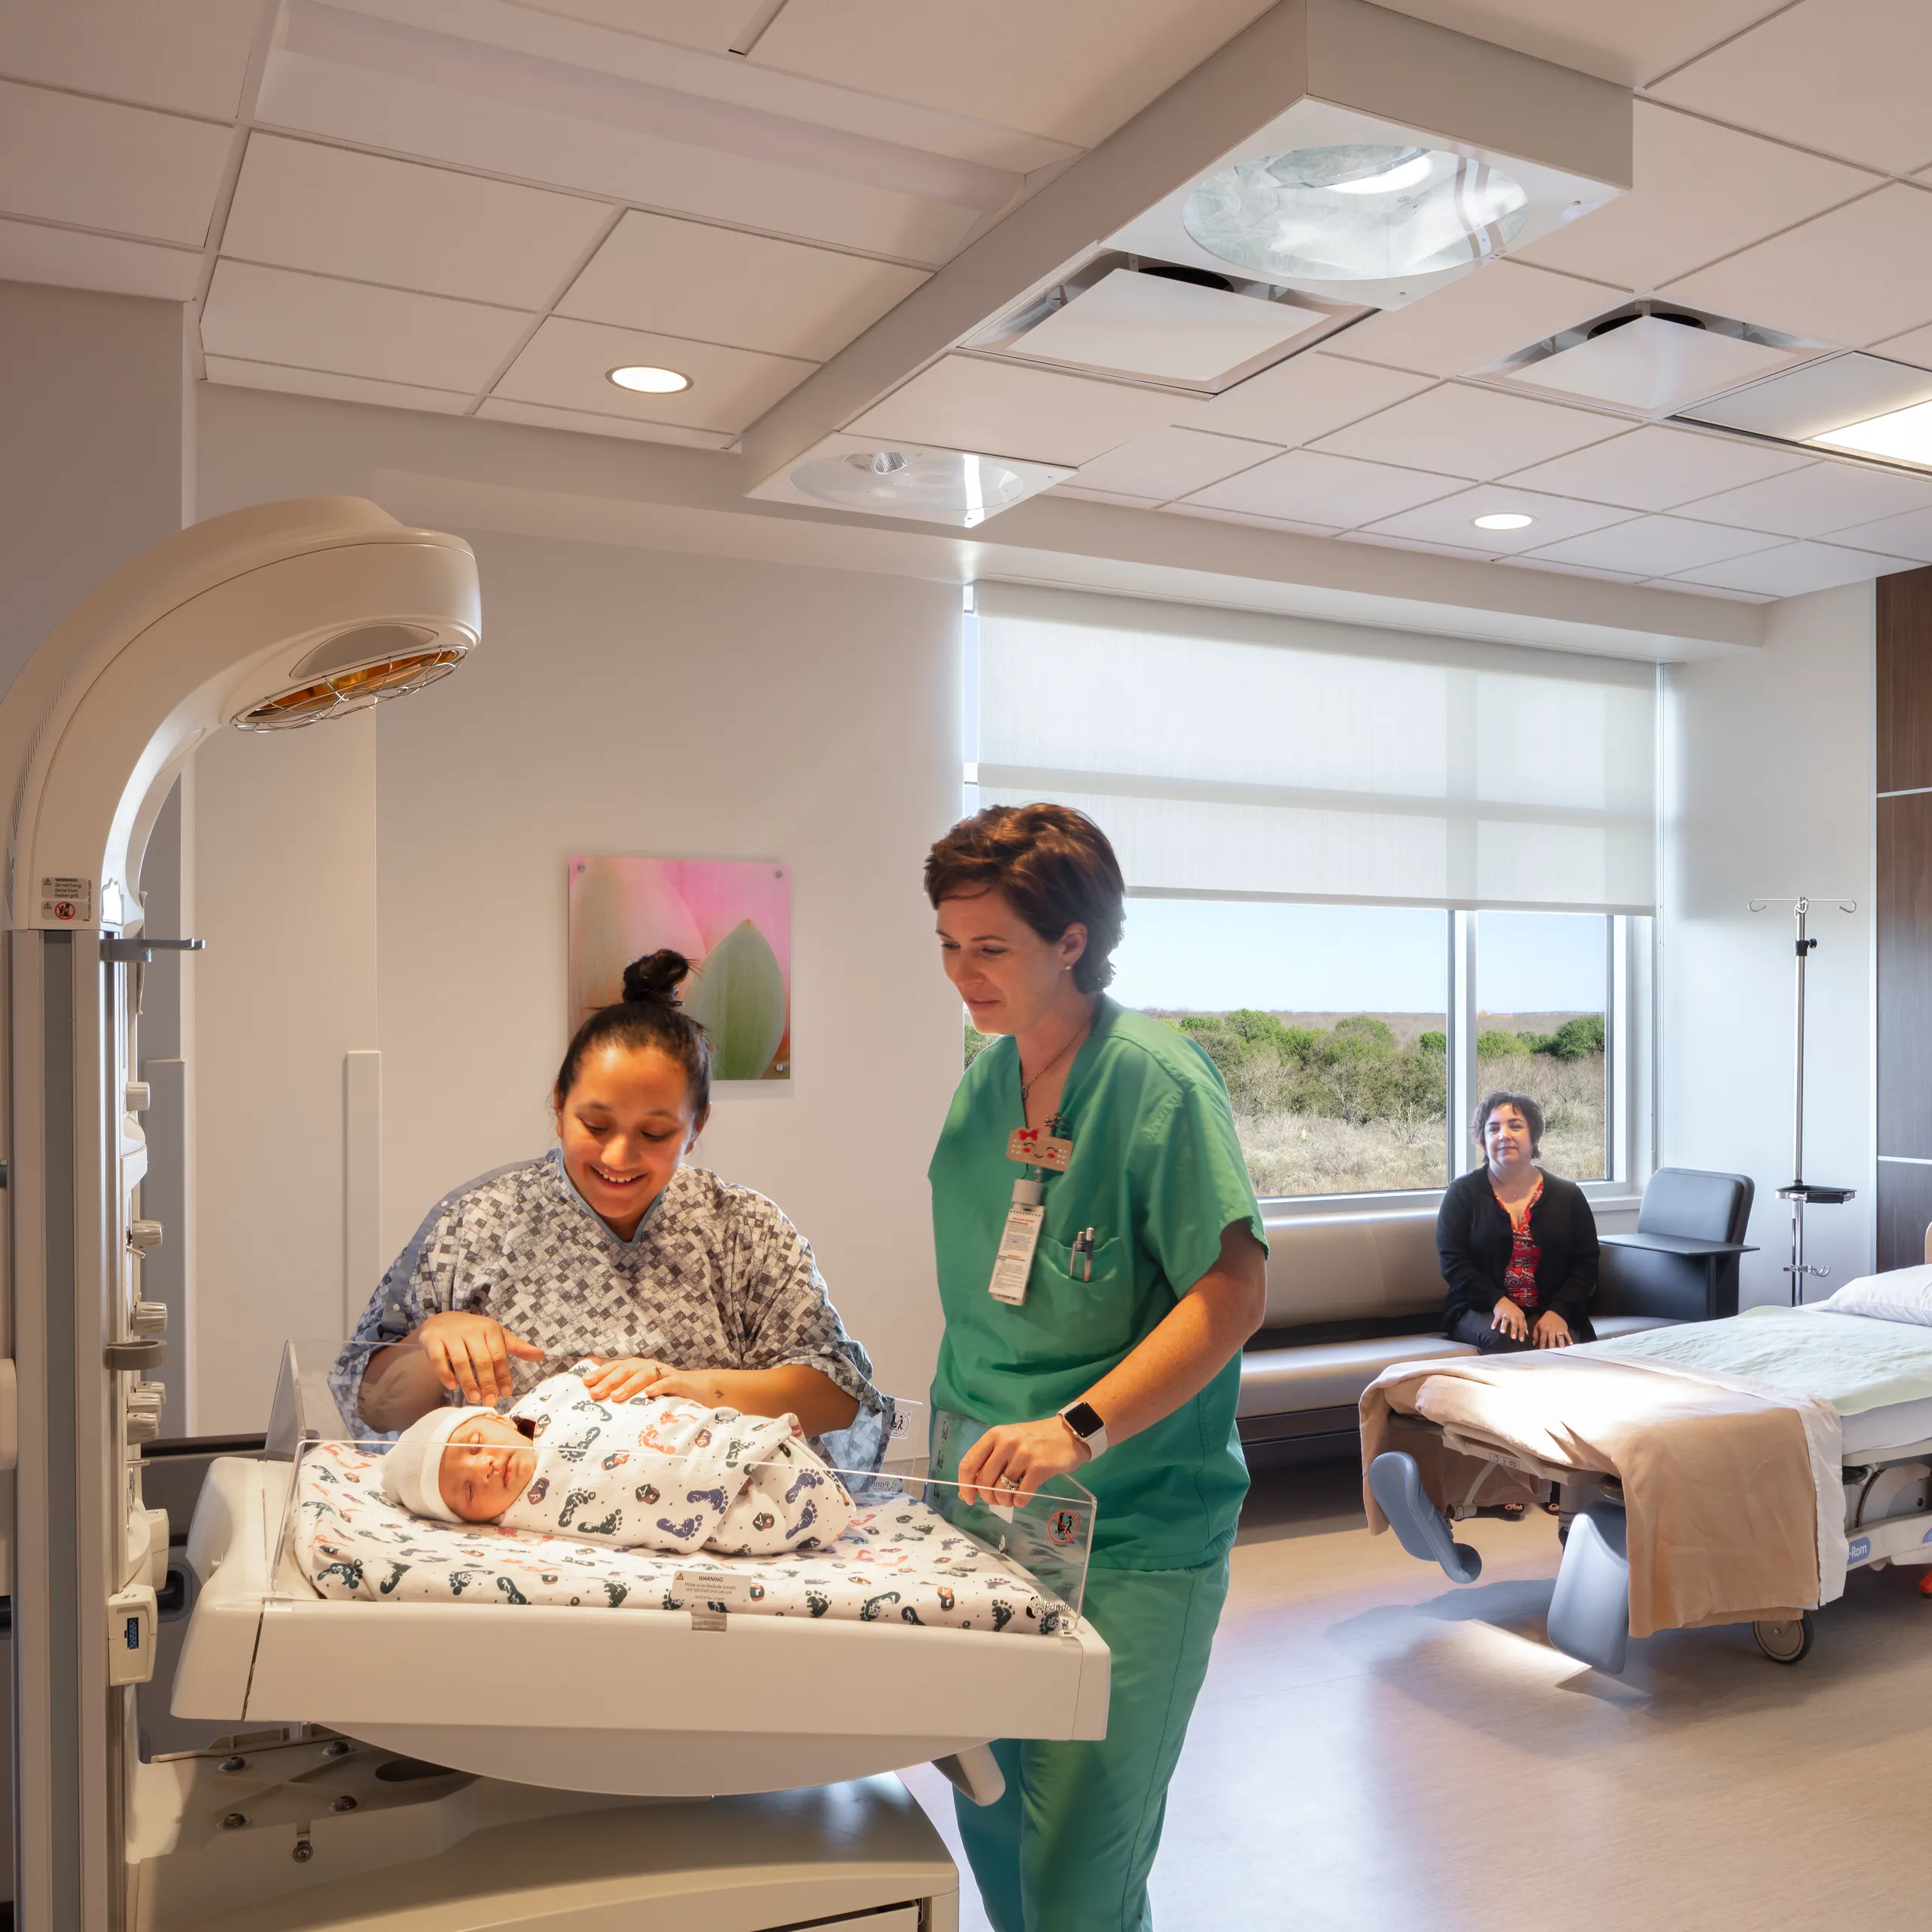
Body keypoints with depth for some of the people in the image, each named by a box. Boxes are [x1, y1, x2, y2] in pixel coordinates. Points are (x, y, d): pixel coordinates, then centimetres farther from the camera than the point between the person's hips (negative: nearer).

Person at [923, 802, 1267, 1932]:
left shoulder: (1159, 1079, -15)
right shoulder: (984, 1084, 7)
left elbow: (1234, 1294, -22)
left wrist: (1079, 1429, -30)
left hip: (1132, 1541, -6)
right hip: (987, 1517, 7)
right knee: (990, 1832, 16)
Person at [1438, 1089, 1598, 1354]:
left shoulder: (1568, 1195, 12)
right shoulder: (1462, 1193, 7)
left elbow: (1585, 1265, 6)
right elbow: (1453, 1262, -3)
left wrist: (1558, 1312, -11)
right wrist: (1498, 1301, -19)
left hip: (1553, 1312, 1)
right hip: (1481, 1310, -1)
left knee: (1558, 1346, -32)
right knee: (1504, 1340, -34)